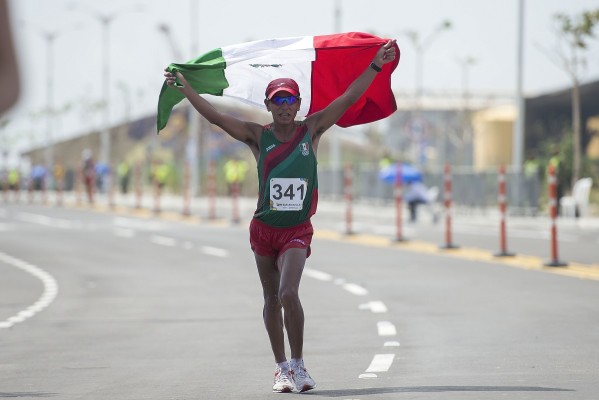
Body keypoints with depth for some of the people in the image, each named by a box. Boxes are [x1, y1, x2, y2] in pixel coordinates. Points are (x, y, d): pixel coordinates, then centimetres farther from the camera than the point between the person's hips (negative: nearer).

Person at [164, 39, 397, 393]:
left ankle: (299, 365, -7)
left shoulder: (311, 130, 0)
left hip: (297, 230, -2)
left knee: (288, 293, -19)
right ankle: (281, 368, 22)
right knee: (272, 298, 11)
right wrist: (185, 88, -11)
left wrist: (376, 65, -6)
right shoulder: (258, 136, 0)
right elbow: (216, 117, -5)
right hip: (264, 228, 2)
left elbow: (349, 98, -2)